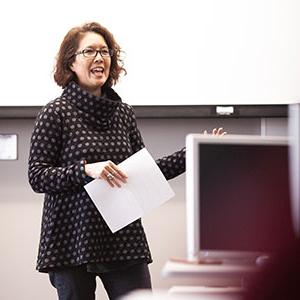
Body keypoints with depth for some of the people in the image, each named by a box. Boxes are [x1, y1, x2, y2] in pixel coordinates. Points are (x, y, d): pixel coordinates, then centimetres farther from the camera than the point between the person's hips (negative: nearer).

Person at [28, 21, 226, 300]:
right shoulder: (55, 113, -3)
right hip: (73, 242, -4)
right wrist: (86, 170, -21)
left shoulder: (123, 112, 11)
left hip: (124, 239, 4)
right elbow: (37, 176, -8)